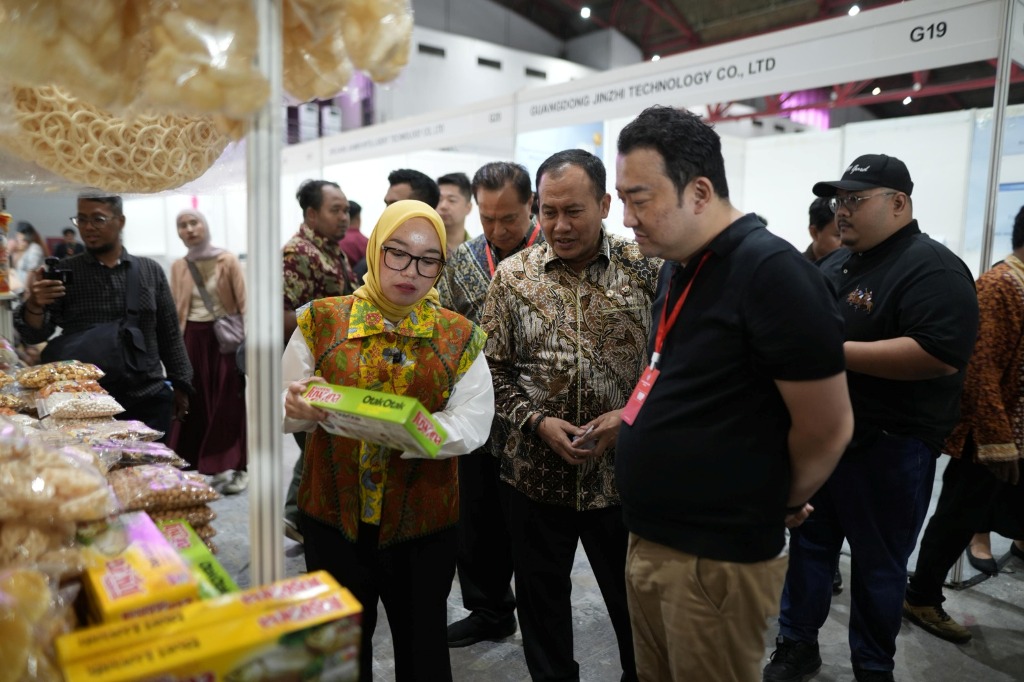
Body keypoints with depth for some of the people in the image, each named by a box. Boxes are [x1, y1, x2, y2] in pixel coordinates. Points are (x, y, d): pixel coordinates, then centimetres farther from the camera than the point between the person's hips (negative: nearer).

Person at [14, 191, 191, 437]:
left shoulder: (151, 270, 7)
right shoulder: (64, 272, 3)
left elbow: (170, 334, 10)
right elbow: (34, 335, -2)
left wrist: (180, 386, 6)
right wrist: (34, 304, -23)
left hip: (150, 400, 1)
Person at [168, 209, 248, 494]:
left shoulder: (227, 260, -3)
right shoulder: (178, 267, 7)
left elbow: (243, 303, -5)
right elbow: (176, 310, 11)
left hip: (224, 337, -3)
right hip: (192, 339, 3)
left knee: (228, 402, 0)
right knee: (196, 402, 6)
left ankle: (235, 467, 7)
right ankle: (196, 464, 18)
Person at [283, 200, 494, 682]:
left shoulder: (459, 338, -2)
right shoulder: (322, 321, -2)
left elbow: (472, 425, -11)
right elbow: (283, 406, 0)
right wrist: (295, 407, -23)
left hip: (423, 520, 0)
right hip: (333, 514, 1)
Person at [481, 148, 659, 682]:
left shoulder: (647, 269, -5)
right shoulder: (513, 275, -2)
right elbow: (494, 368, 1)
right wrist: (537, 423, -12)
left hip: (623, 472, -1)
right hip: (536, 473, 2)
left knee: (633, 599, 17)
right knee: (541, 598, 19)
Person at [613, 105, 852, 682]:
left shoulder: (770, 272, -20)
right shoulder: (680, 266, 8)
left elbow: (827, 428, -17)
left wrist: (779, 508, -3)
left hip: (714, 557, -8)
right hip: (649, 539, 8)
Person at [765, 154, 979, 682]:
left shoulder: (932, 268, -14)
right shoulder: (836, 263, 11)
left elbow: (940, 355, -28)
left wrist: (834, 351, -27)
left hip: (887, 447, -7)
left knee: (876, 564, 9)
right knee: (807, 544, 16)